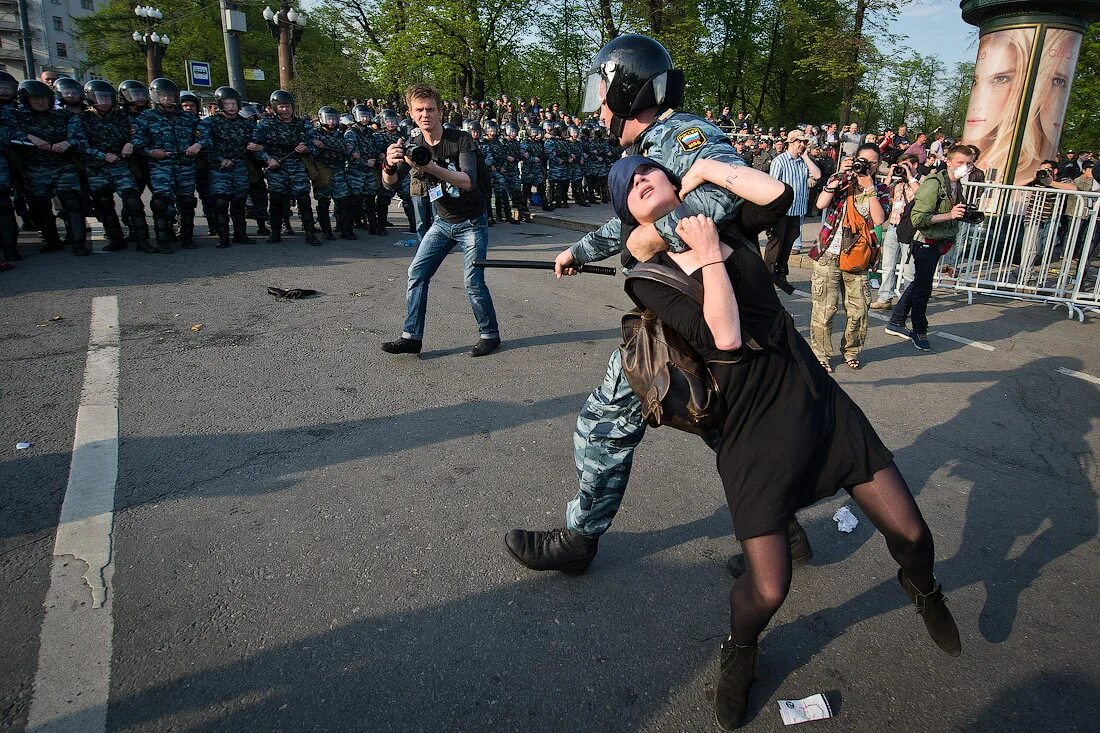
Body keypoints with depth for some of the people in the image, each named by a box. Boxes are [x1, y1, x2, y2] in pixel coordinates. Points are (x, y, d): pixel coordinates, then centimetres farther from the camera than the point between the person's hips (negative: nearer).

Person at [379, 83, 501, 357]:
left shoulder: (460, 140, -16)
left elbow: (468, 182, -31)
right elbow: (390, 184, -16)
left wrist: (431, 167, -45)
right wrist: (389, 166, -40)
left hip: (471, 222, -5)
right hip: (443, 222, 5)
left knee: (473, 282, -8)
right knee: (417, 273, -2)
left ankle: (490, 335, 11)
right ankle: (412, 337, 4)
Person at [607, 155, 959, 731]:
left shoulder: (725, 223, 12)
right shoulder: (648, 278, -6)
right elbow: (725, 337, -19)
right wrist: (709, 256, -11)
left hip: (819, 403, 4)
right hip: (752, 431, -4)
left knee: (912, 535, 8)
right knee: (768, 590, -7)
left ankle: (922, 588, 46)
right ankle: (739, 654, 30)